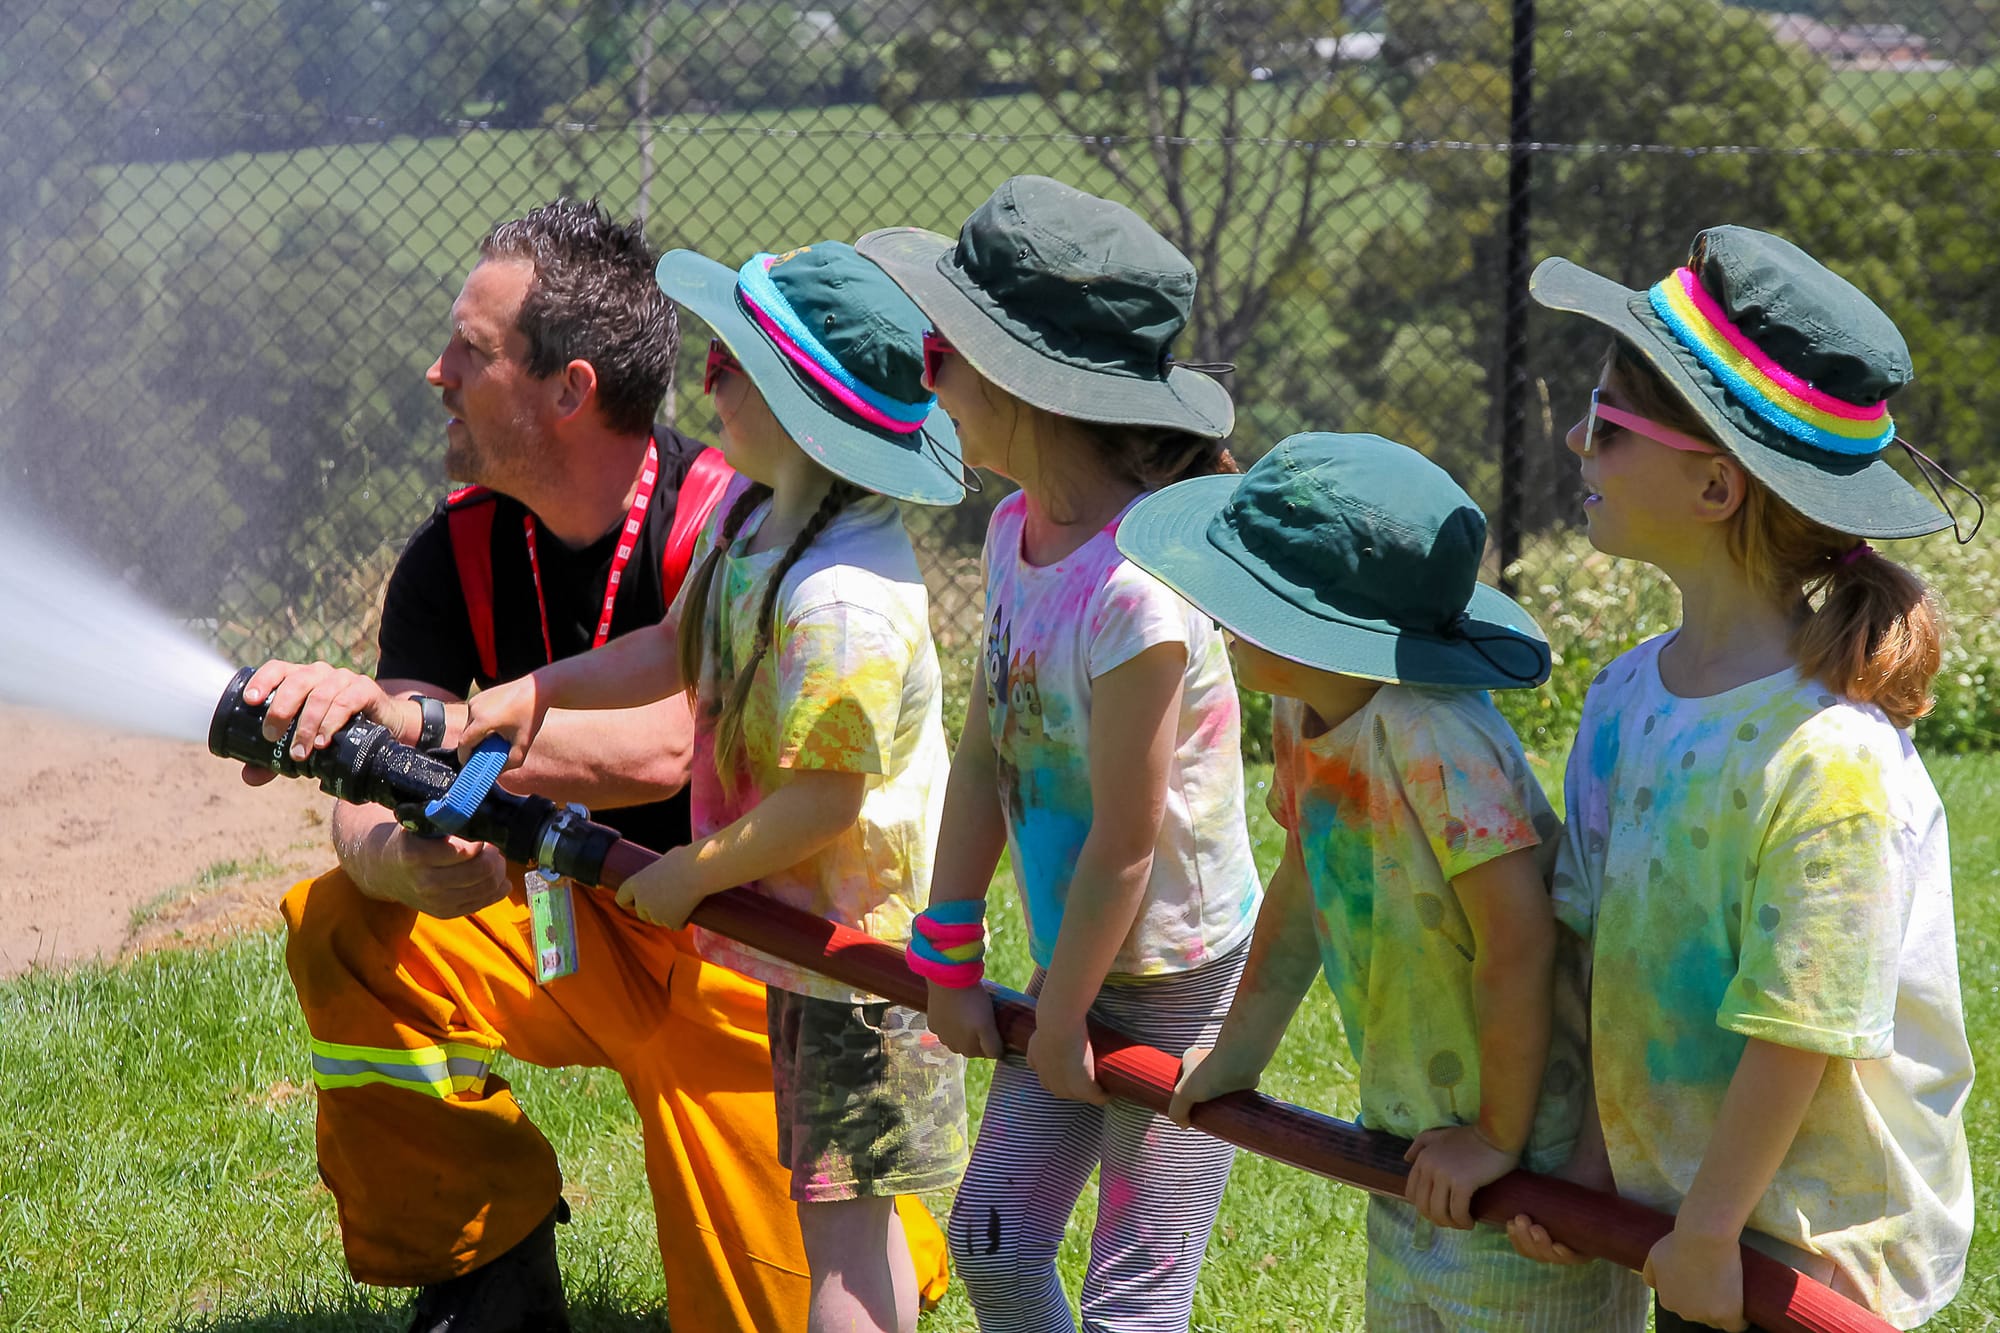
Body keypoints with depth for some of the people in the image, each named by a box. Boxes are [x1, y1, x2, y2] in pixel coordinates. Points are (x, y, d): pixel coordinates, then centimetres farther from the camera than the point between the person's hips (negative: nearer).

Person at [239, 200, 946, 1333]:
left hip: (754, 958, -4)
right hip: (580, 935, 5)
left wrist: (414, 720, -48)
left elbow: (660, 748, -40)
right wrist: (411, 859, -39)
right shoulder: (459, 554, -6)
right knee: (345, 935, -20)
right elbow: (367, 810, -14)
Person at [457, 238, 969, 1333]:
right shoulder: (749, 512, 2)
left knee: (840, 1214, -3)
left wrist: (688, 876, -15)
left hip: (858, 948, -10)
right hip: (806, 928, 10)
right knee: (841, 1207, 20)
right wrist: (538, 689, 7)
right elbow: (679, 650, 17)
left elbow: (823, 800, -28)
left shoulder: (840, 603, -30)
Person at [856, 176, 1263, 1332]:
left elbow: (1123, 848, -23)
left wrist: (1059, 1025, -11)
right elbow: (987, 754, 5)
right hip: (1077, 962, 8)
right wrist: (948, 957, 8)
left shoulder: (1136, 592, -30)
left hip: (1178, 983, -8)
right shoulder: (1017, 531, -3)